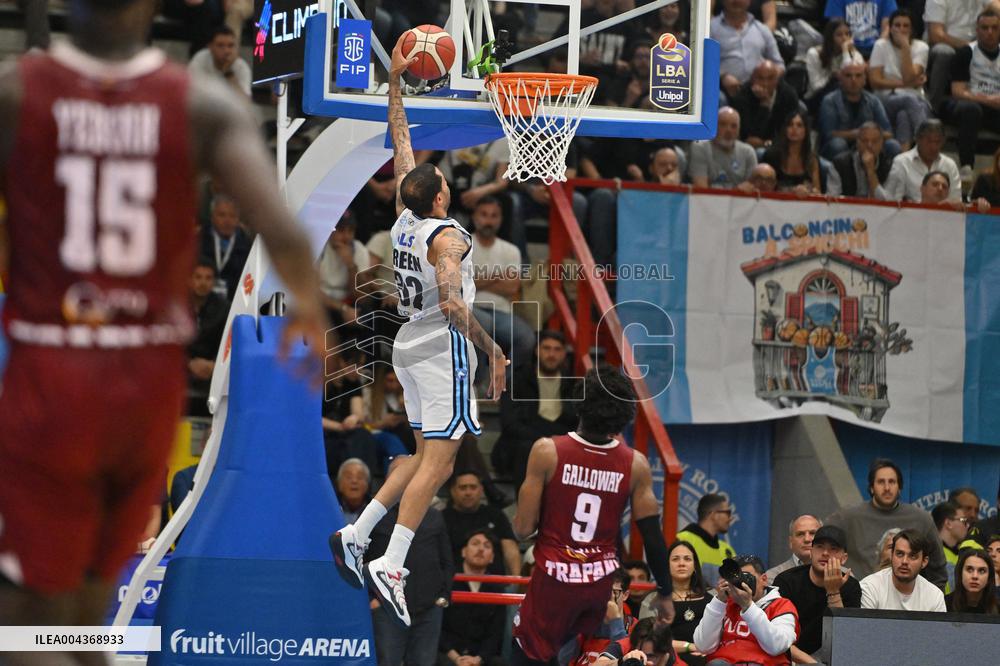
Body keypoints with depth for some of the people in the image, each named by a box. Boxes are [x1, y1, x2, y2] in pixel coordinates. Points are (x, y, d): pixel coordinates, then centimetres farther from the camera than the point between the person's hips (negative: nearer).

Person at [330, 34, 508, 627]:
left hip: (412, 349, 9)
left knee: (430, 459, 16)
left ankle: (355, 536, 10)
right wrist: (492, 350, -21)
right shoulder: (446, 235, -15)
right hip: (444, 350, -9)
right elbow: (453, 303, -26)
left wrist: (395, 80, 20)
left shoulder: (404, 219, 7)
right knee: (437, 462, -10)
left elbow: (401, 143, 16)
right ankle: (390, 568, -18)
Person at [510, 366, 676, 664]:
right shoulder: (636, 465, -7)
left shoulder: (547, 451, -15)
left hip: (555, 577, -3)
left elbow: (523, 528, -13)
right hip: (601, 582, 3)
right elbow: (653, 537, -4)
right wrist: (665, 593, 8)